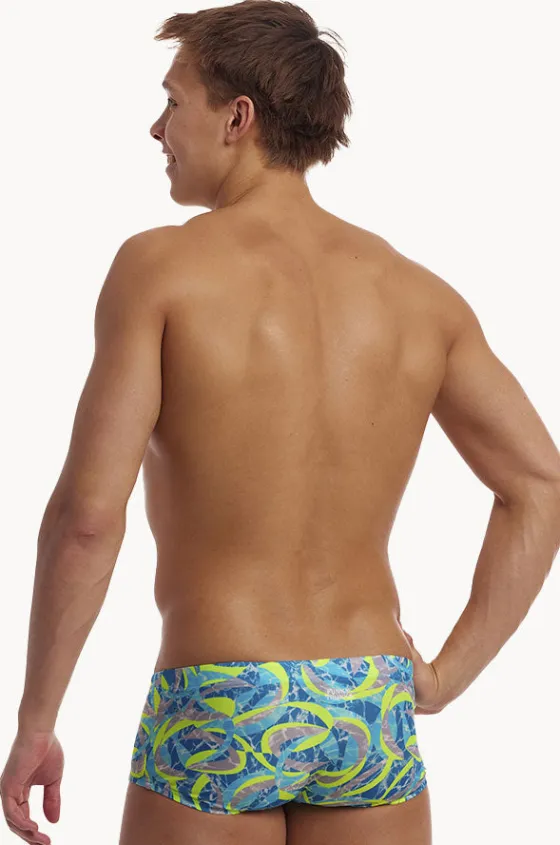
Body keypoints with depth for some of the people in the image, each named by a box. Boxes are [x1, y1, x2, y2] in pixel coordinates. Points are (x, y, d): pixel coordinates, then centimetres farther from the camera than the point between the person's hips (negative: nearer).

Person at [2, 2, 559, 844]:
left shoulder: (161, 267, -8)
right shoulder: (419, 293, 4)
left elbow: (88, 511, -15)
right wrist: (446, 676, 6)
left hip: (214, 712, -4)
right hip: (372, 712, 4)